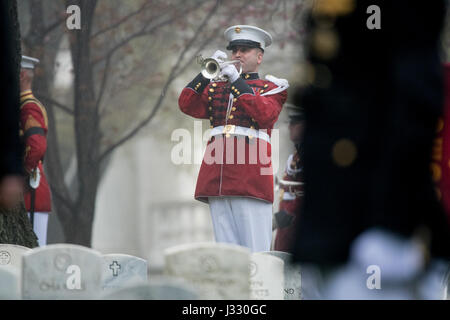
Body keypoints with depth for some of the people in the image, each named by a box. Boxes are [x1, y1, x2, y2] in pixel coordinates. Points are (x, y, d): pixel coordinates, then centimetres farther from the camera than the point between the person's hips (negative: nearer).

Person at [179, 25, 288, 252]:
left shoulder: (271, 88, 11)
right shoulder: (216, 87, 23)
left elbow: (265, 114, -10)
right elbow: (187, 105, 7)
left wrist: (237, 81, -10)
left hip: (250, 179, -4)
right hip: (217, 179, 4)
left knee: (255, 250, -9)